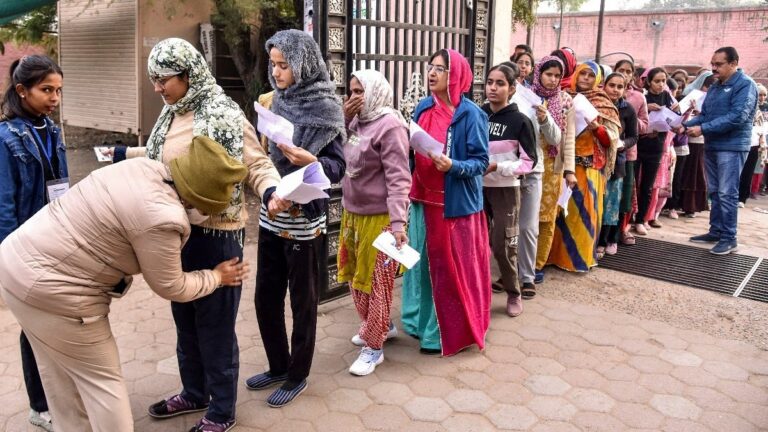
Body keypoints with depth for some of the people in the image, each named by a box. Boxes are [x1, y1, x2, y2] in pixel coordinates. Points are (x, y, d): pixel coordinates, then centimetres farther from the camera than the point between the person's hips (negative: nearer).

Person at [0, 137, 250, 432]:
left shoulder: (146, 167, -2)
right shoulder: (160, 218, -25)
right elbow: (171, 287, -9)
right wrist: (217, 277, 7)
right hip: (48, 288, -9)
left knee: (61, 376, 24)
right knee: (102, 380, 7)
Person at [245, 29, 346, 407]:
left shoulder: (325, 107, -10)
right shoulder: (277, 102, 8)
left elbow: (337, 167, -13)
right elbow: (265, 157, 13)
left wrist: (309, 161, -31)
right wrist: (270, 193, -3)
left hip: (305, 220, -6)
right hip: (271, 216, 6)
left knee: (302, 302, 8)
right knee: (265, 297, 14)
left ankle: (297, 376, 25)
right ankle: (278, 365, 33)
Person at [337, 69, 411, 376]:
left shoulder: (390, 125, -16)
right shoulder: (357, 121, 8)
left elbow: (398, 178, -22)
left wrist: (398, 223, -30)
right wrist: (343, 119, -1)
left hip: (379, 217, -9)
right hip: (352, 212, 9)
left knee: (376, 281, 4)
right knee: (354, 275, 19)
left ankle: (374, 347, 18)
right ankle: (382, 326, 40)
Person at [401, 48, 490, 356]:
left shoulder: (470, 114, -11)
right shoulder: (423, 107, 6)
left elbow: (480, 161, -11)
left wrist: (453, 166, -27)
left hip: (455, 203, -6)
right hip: (424, 198, 6)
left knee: (453, 267, 4)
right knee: (424, 262, 15)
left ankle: (454, 331, 20)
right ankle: (424, 322, 32)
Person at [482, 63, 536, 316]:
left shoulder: (520, 121, -8)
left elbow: (529, 162, -8)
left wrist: (496, 166, -19)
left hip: (506, 190, -3)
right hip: (477, 187, 3)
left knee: (503, 245, 0)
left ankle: (514, 293, 21)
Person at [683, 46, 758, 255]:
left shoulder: (745, 84, -10)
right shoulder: (714, 87, 15)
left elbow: (737, 117, -21)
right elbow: (704, 115, 15)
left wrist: (703, 129, -24)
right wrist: (685, 125, -5)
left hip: (732, 147, -8)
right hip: (712, 146, 8)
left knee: (727, 193, -6)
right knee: (714, 192, 12)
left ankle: (729, 238, 1)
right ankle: (716, 231, 21)